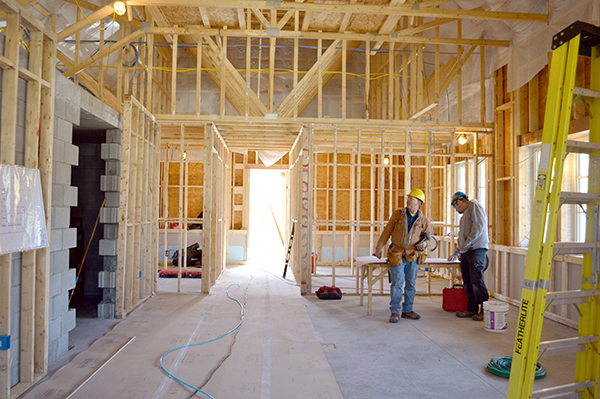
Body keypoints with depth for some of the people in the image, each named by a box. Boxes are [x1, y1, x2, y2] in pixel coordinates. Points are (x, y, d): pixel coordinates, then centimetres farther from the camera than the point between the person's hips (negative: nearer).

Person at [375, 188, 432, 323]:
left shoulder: (424, 221, 3)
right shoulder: (398, 214, 1)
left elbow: (427, 238, 13)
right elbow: (387, 231, 4)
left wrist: (424, 243, -11)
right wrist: (379, 247, 2)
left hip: (413, 255, 2)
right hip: (397, 254, -2)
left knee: (411, 284, 9)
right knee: (397, 283, -3)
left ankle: (407, 310, 22)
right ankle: (395, 312, 5)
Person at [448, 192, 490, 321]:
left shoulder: (474, 206, -1)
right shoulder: (465, 213, 27)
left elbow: (479, 226, -16)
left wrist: (468, 242, -15)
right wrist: (456, 253, 32)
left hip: (477, 249, -9)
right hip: (466, 252, 9)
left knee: (476, 280, -11)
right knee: (467, 282, 7)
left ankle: (484, 310, -4)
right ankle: (472, 309, 14)